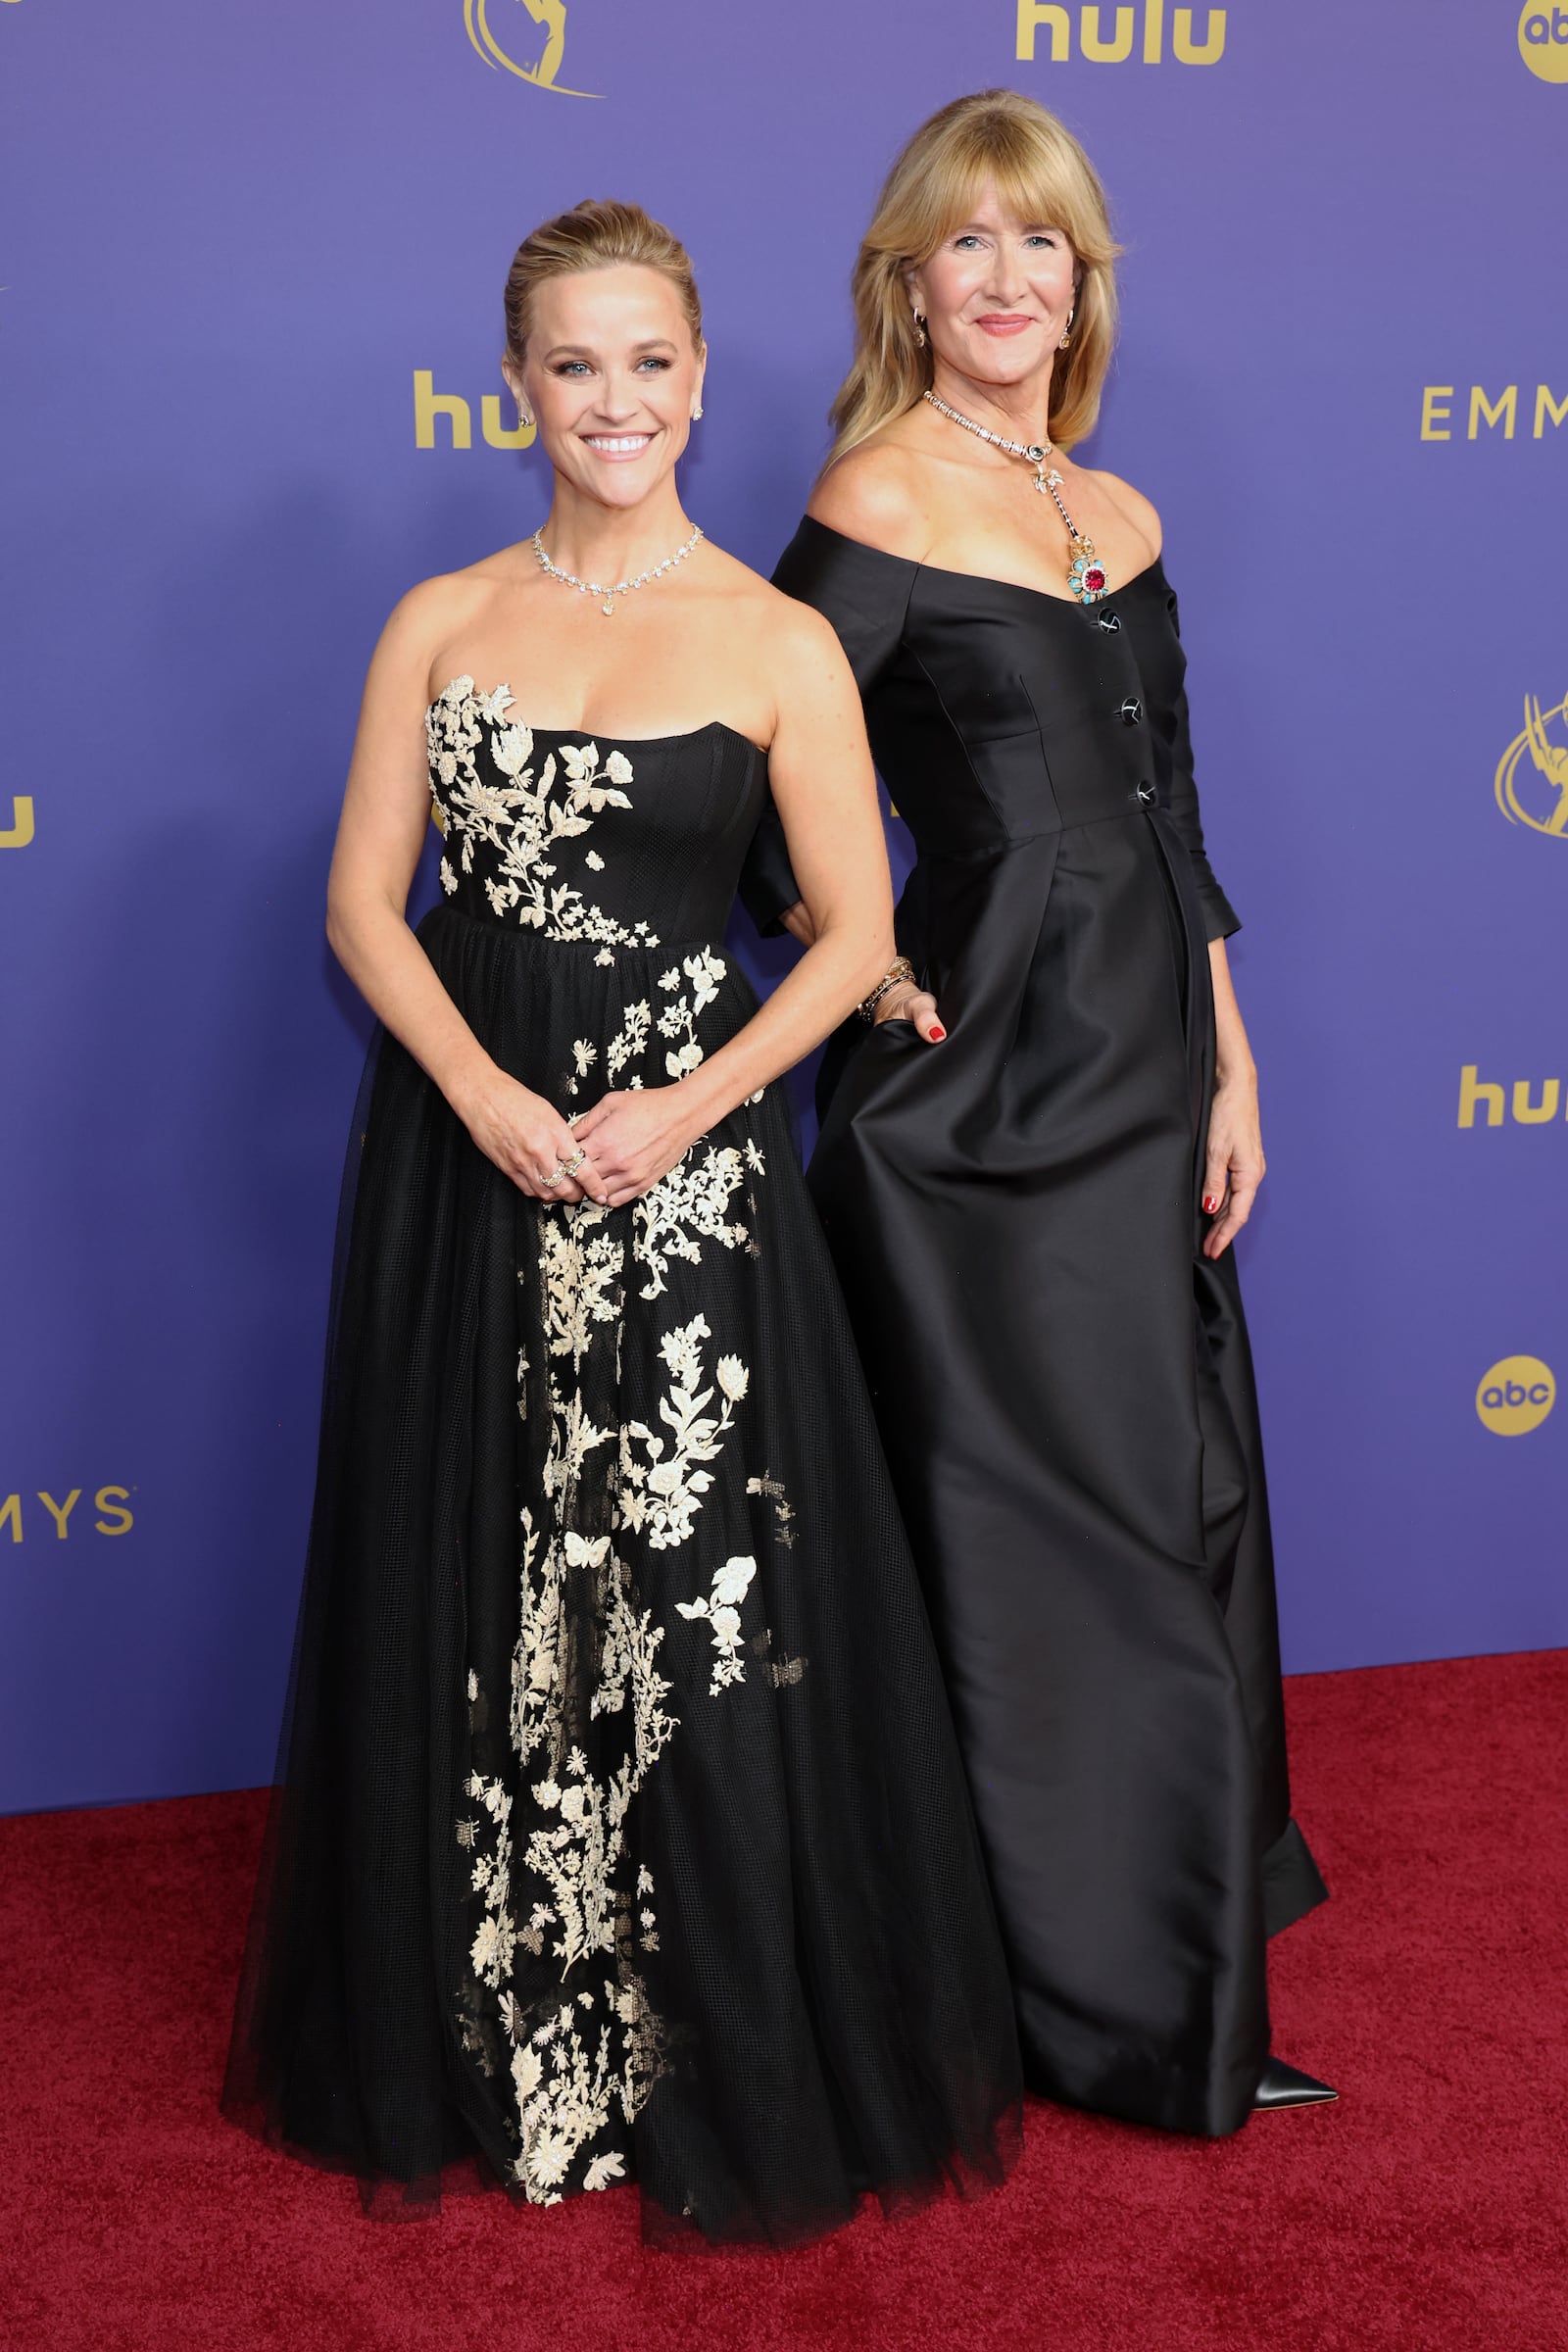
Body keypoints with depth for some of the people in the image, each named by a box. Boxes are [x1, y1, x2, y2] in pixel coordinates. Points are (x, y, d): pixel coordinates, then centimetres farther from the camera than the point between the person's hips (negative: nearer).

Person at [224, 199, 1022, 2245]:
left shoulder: (777, 644, 0)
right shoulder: (443, 621, 7)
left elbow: (855, 933, 0)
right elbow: (363, 899, 4)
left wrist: (688, 1108, -13)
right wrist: (489, 1099, -11)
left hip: (683, 1162, -2)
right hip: (462, 1152, 3)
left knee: (694, 1615, -1)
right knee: (476, 1609, 9)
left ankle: (728, 2076, 19)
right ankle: (493, 2055, 27)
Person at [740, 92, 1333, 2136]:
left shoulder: (1120, 516, 13)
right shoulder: (879, 503, -8)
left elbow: (1173, 822, 15)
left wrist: (1229, 1069, 12)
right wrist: (860, 975, -10)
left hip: (1143, 1073, 8)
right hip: (984, 1088, -7)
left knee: (1174, 1505, 14)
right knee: (1027, 1533, 1)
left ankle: (1171, 1949, 30)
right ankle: (1097, 1996, 16)